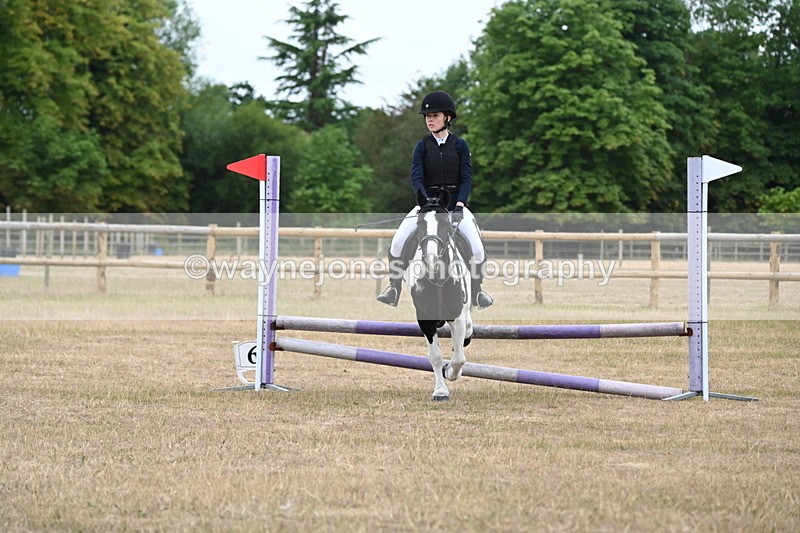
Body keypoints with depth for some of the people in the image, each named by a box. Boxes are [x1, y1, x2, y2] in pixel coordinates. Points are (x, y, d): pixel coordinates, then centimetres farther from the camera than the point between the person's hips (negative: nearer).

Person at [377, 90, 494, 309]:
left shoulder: (460, 145, 2)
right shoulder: (422, 147, 2)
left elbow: (466, 178, -3)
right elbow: (416, 177, -9)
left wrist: (459, 205, -19)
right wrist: (425, 201, -27)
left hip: (455, 205, -1)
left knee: (478, 249, -18)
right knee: (397, 243, -19)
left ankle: (476, 291, 5)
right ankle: (394, 288, -4)